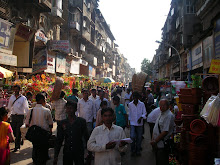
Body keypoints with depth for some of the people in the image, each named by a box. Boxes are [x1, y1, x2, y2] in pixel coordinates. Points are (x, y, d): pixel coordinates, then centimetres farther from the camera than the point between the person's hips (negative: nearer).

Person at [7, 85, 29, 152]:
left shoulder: (23, 98, -5)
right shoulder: (11, 97, 8)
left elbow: (26, 108, -6)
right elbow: (9, 107, 18)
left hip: (20, 116, -4)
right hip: (13, 116, 4)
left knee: (18, 132, 0)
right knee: (13, 131, 7)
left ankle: (17, 146, 13)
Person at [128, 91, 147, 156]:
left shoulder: (142, 104, -4)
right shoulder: (130, 104, -1)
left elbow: (144, 113, -2)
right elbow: (130, 113, 9)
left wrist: (141, 117, -19)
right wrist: (129, 121, 11)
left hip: (139, 123, 0)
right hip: (132, 123, 0)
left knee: (139, 137, 7)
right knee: (132, 137, -9)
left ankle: (138, 150, 25)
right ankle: (133, 150, 12)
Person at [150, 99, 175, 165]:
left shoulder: (169, 116, -18)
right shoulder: (161, 114, 11)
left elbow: (165, 132, -22)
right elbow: (156, 128, 15)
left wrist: (155, 141, -16)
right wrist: (153, 139, 4)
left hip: (163, 145, -8)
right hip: (157, 144, 8)